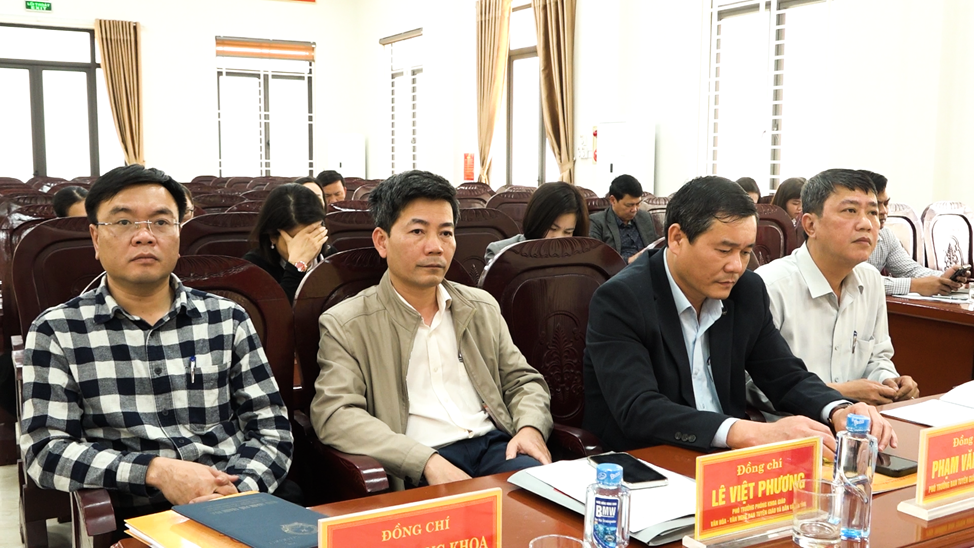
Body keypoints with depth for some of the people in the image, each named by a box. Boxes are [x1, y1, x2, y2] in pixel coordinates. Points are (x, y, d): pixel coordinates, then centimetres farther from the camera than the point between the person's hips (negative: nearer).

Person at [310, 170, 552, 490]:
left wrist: (531, 427, -4)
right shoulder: (346, 325, 2)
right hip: (416, 473, -4)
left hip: (496, 445, 5)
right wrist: (427, 462, -22)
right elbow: (334, 414, -10)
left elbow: (523, 381, 22)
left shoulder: (482, 308, 18)